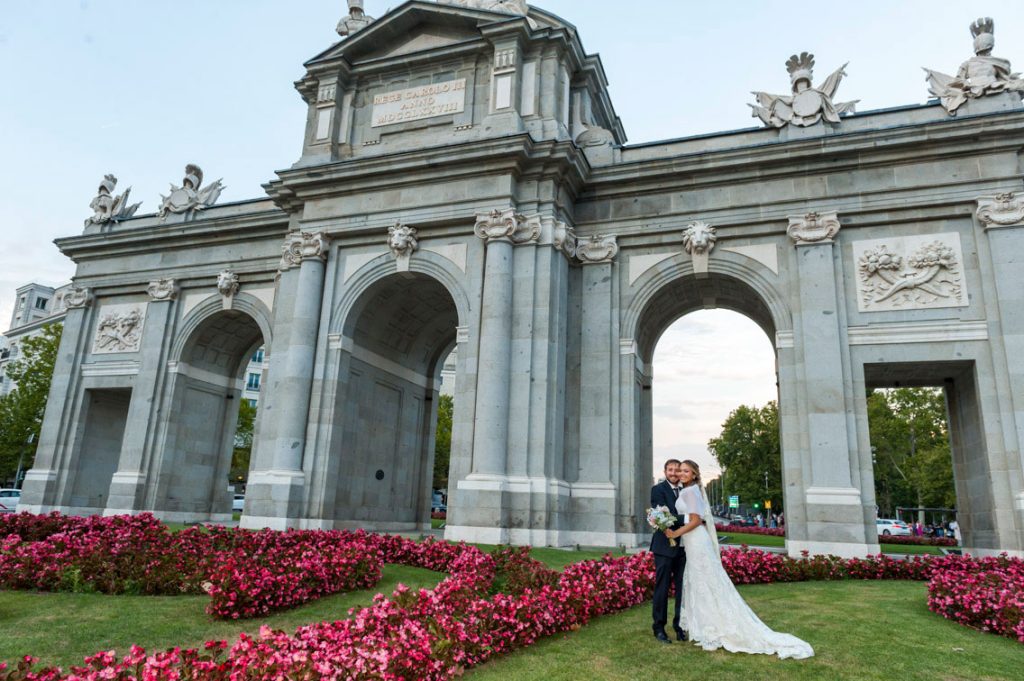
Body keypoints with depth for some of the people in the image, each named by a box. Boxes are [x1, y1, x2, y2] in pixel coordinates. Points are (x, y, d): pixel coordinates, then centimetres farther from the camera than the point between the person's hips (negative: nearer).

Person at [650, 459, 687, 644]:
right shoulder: (658, 490, -6)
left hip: (683, 547, 5)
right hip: (665, 546, -5)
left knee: (683, 588, 10)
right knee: (662, 588, 2)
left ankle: (680, 625, 23)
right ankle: (659, 627, 13)